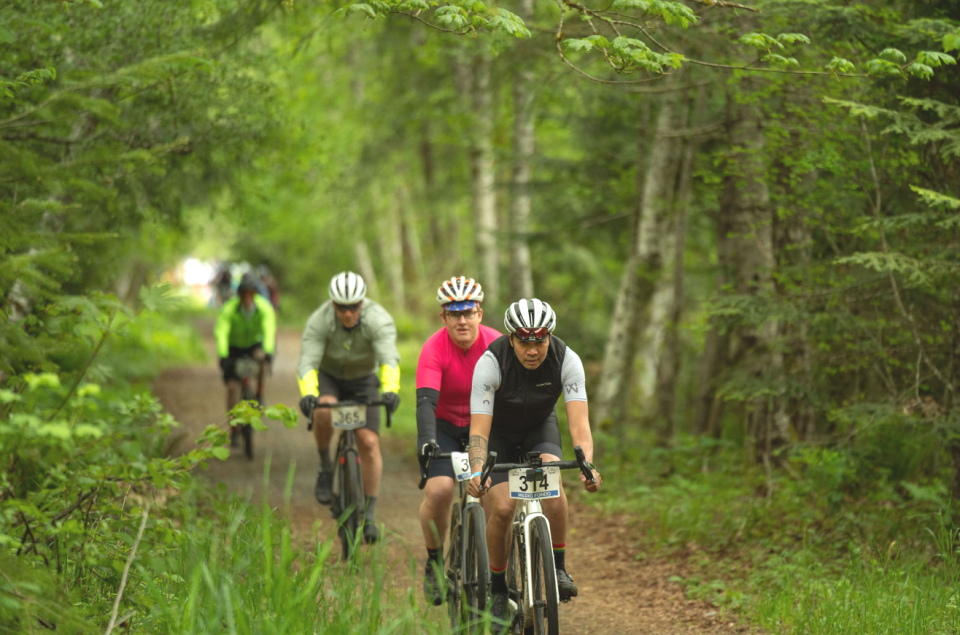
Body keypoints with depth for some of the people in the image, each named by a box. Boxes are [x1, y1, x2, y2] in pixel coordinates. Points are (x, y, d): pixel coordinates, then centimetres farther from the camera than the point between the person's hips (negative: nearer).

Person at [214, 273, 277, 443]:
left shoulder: (264, 308, -23)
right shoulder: (229, 309, -26)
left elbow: (269, 330, -34)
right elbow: (221, 333, -34)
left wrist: (268, 351, -50)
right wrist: (223, 356, -48)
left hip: (254, 345, 1)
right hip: (234, 348, -1)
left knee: (261, 357, -34)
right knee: (232, 385, -15)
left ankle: (259, 393, -12)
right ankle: (234, 427, -7)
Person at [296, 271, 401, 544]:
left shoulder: (378, 320, -28)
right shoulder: (319, 321, -27)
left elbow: (389, 359, -40)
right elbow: (307, 362, -35)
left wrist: (390, 390, -60)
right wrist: (307, 394, -54)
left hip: (363, 381, 1)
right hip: (328, 377, 0)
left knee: (369, 443, -13)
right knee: (324, 410, -35)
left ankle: (368, 516, -5)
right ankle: (325, 468, -10)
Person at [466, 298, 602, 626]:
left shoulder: (567, 360, -27)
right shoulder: (490, 363, -32)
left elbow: (579, 422, -33)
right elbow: (479, 429, -34)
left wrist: (587, 466, -50)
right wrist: (477, 473, -52)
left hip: (539, 426, 1)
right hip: (499, 431, -1)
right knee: (502, 508, -19)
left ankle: (558, 568, -14)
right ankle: (498, 587, 4)